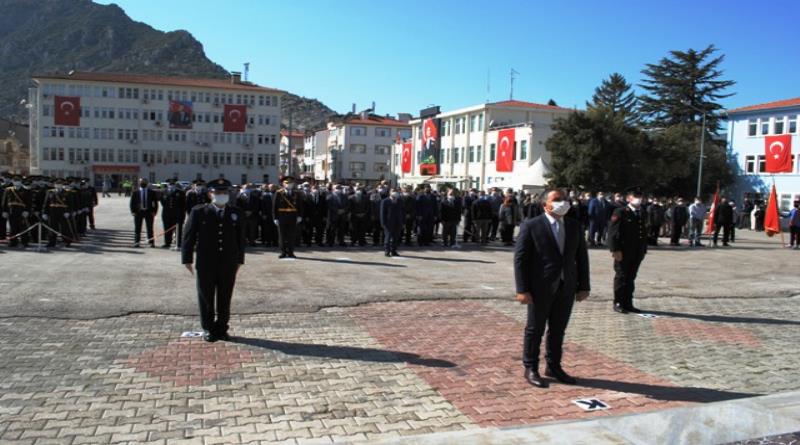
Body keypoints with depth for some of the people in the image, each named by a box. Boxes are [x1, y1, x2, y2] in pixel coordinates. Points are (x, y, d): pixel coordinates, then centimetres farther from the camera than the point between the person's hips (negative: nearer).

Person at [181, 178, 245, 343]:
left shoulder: (235, 213, 6)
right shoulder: (199, 212, -1)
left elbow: (240, 238, 10)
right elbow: (189, 236, 0)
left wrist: (239, 259, 8)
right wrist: (187, 259, -3)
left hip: (228, 263, 2)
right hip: (206, 264, -2)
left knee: (225, 299, 7)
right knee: (206, 298, 7)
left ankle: (222, 329, 20)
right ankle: (208, 329, 21)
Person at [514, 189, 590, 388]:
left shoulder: (574, 226, 9)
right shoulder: (531, 226, -7)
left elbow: (582, 257, 12)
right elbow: (520, 258, -9)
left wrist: (584, 286, 7)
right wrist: (522, 289, -14)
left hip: (566, 287, 5)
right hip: (540, 287, -4)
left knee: (558, 330, 14)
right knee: (535, 329, 7)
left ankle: (554, 366, 29)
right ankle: (530, 368, 21)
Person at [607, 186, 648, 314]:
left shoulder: (643, 214, 14)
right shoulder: (620, 212, -7)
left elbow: (644, 233, 17)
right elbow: (613, 232, -12)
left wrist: (644, 250, 12)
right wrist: (615, 250, -18)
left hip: (637, 254, 6)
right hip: (623, 253, -6)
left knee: (631, 278, 11)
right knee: (621, 277, 2)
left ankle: (628, 303, 18)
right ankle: (618, 303, 10)